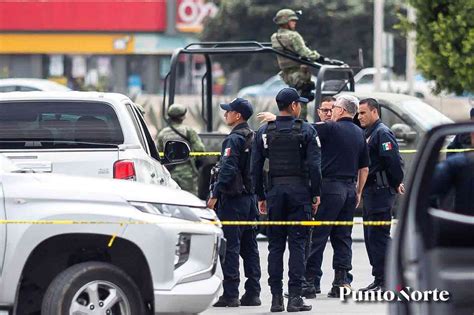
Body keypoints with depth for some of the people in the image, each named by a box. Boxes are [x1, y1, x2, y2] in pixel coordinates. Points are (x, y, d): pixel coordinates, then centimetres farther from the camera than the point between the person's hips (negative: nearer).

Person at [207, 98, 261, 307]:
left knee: (230, 247, -7)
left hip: (233, 198, -9)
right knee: (249, 247, 11)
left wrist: (215, 195, -17)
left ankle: (230, 295, -8)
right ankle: (252, 294, 12)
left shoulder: (234, 139, -13)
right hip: (250, 197, 9)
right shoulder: (253, 138, 13)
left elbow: (227, 170, -20)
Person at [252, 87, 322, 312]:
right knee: (297, 244, -2)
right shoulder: (306, 131, -3)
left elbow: (256, 167, 5)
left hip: (275, 191, 3)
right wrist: (316, 194, 0)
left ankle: (276, 298, 3)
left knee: (275, 245, 6)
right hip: (299, 190, -3)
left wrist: (261, 196, 11)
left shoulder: (264, 132, 6)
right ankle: (294, 297, -7)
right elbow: (314, 165, -8)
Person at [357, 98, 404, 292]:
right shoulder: (368, 134, 19)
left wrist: (396, 183, -11)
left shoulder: (382, 133, -12)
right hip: (370, 192, 10)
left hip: (381, 191, -10)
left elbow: (394, 160, -19)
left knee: (378, 236, -10)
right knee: (371, 237, 12)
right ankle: (380, 280, 16)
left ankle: (383, 280, -9)